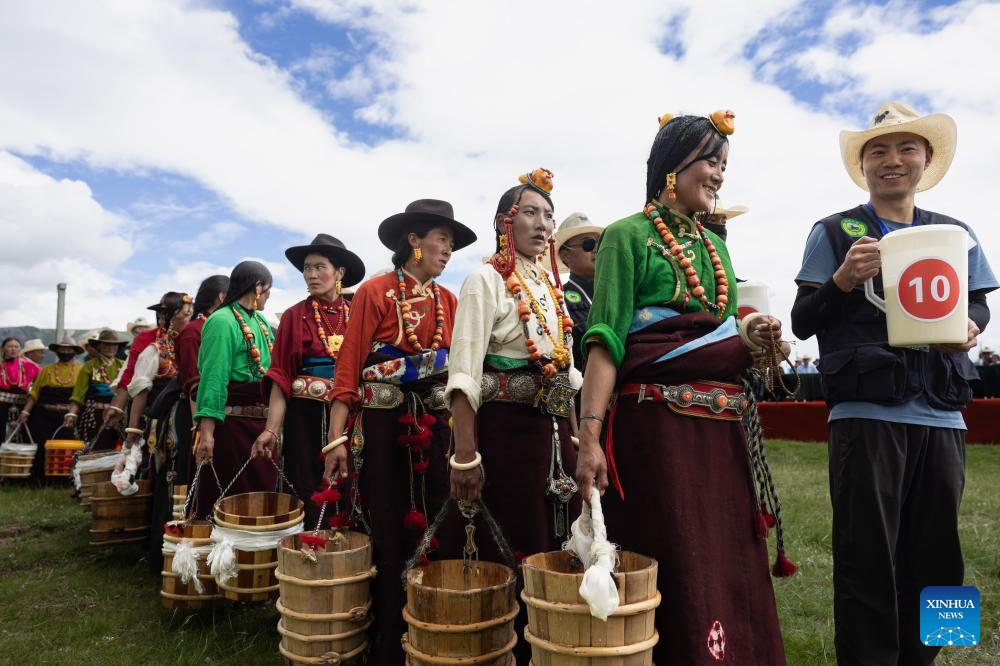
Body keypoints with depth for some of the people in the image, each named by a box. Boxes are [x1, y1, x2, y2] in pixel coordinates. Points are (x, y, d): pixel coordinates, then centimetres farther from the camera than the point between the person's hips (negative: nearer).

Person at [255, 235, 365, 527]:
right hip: (306, 415, -1)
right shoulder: (295, 316, -1)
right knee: (308, 494, 5)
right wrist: (271, 428, -13)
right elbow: (281, 375, -5)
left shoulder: (356, 314, 3)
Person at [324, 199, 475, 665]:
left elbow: (455, 369, 8)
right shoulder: (375, 292, -6)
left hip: (434, 426, 4)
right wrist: (337, 438, -15)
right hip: (383, 424, -4)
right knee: (387, 536, 5)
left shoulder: (448, 301, 8)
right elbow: (349, 367, -9)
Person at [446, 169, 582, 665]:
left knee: (556, 548, 14)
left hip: (555, 428, 7)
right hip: (506, 428, -7)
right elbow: (465, 373, -15)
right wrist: (465, 456, -22)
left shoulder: (552, 286, 14)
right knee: (512, 555, 1)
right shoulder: (487, 280, -6)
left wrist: (574, 438, 14)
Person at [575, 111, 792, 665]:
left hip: (727, 426, 7)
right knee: (675, 575, 0)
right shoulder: (628, 236, -2)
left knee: (733, 569, 10)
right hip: (659, 424, -6)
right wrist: (590, 434, -22)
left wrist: (750, 338, 1)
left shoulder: (716, 245, 18)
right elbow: (606, 341, -11)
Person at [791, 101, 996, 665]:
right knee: (868, 560, 0)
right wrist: (843, 280, -16)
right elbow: (803, 323, 2)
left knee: (935, 561, 10)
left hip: (942, 414, 4)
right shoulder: (834, 233, 6)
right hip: (866, 413, -4)